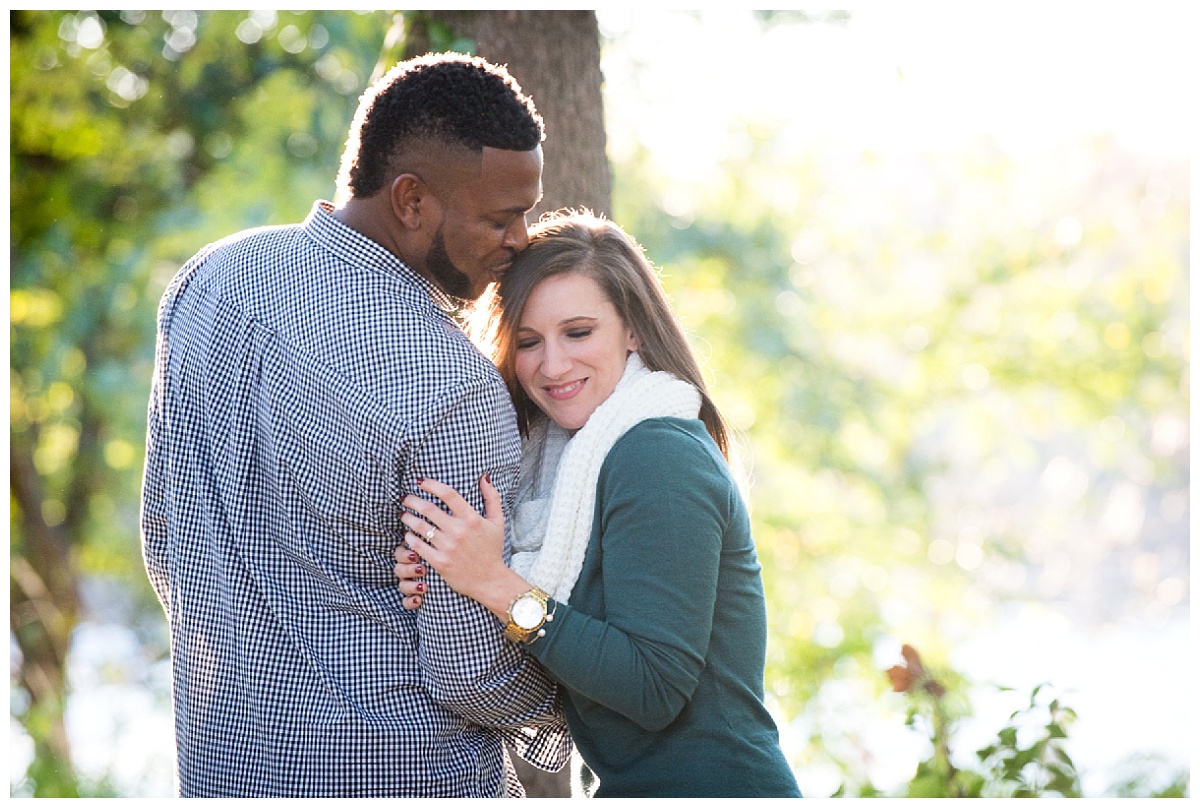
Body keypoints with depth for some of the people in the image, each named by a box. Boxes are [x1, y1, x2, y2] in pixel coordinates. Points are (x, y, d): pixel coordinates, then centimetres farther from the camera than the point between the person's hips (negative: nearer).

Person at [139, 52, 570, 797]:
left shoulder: (206, 280, -2)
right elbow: (472, 672, -18)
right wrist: (562, 709, 4)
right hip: (401, 774, -7)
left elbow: (164, 538, 9)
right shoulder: (450, 388, -25)